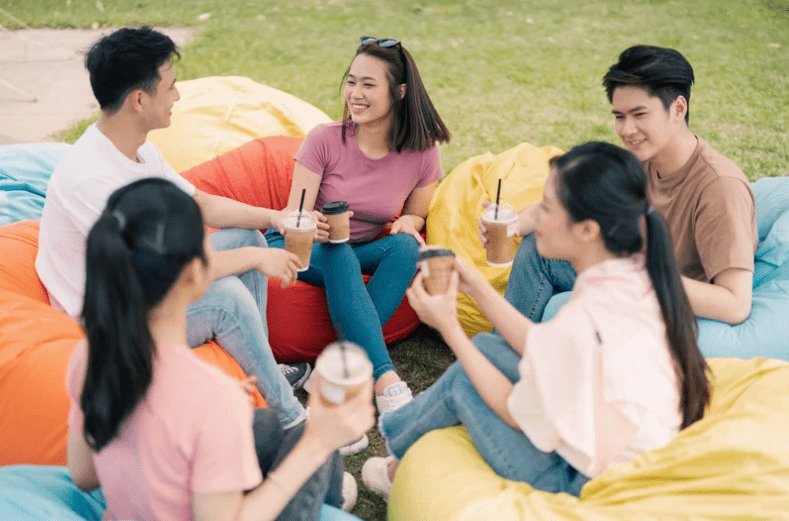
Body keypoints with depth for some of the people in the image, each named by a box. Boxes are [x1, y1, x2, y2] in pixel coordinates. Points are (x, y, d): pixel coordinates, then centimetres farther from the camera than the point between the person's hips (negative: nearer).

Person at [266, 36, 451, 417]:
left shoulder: (422, 154, -10)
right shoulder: (325, 140, -16)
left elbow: (415, 216, 7)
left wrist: (408, 223, -18)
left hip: (360, 253, 3)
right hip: (298, 246, -2)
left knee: (406, 246, -28)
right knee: (338, 255, -36)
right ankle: (385, 381, -41)